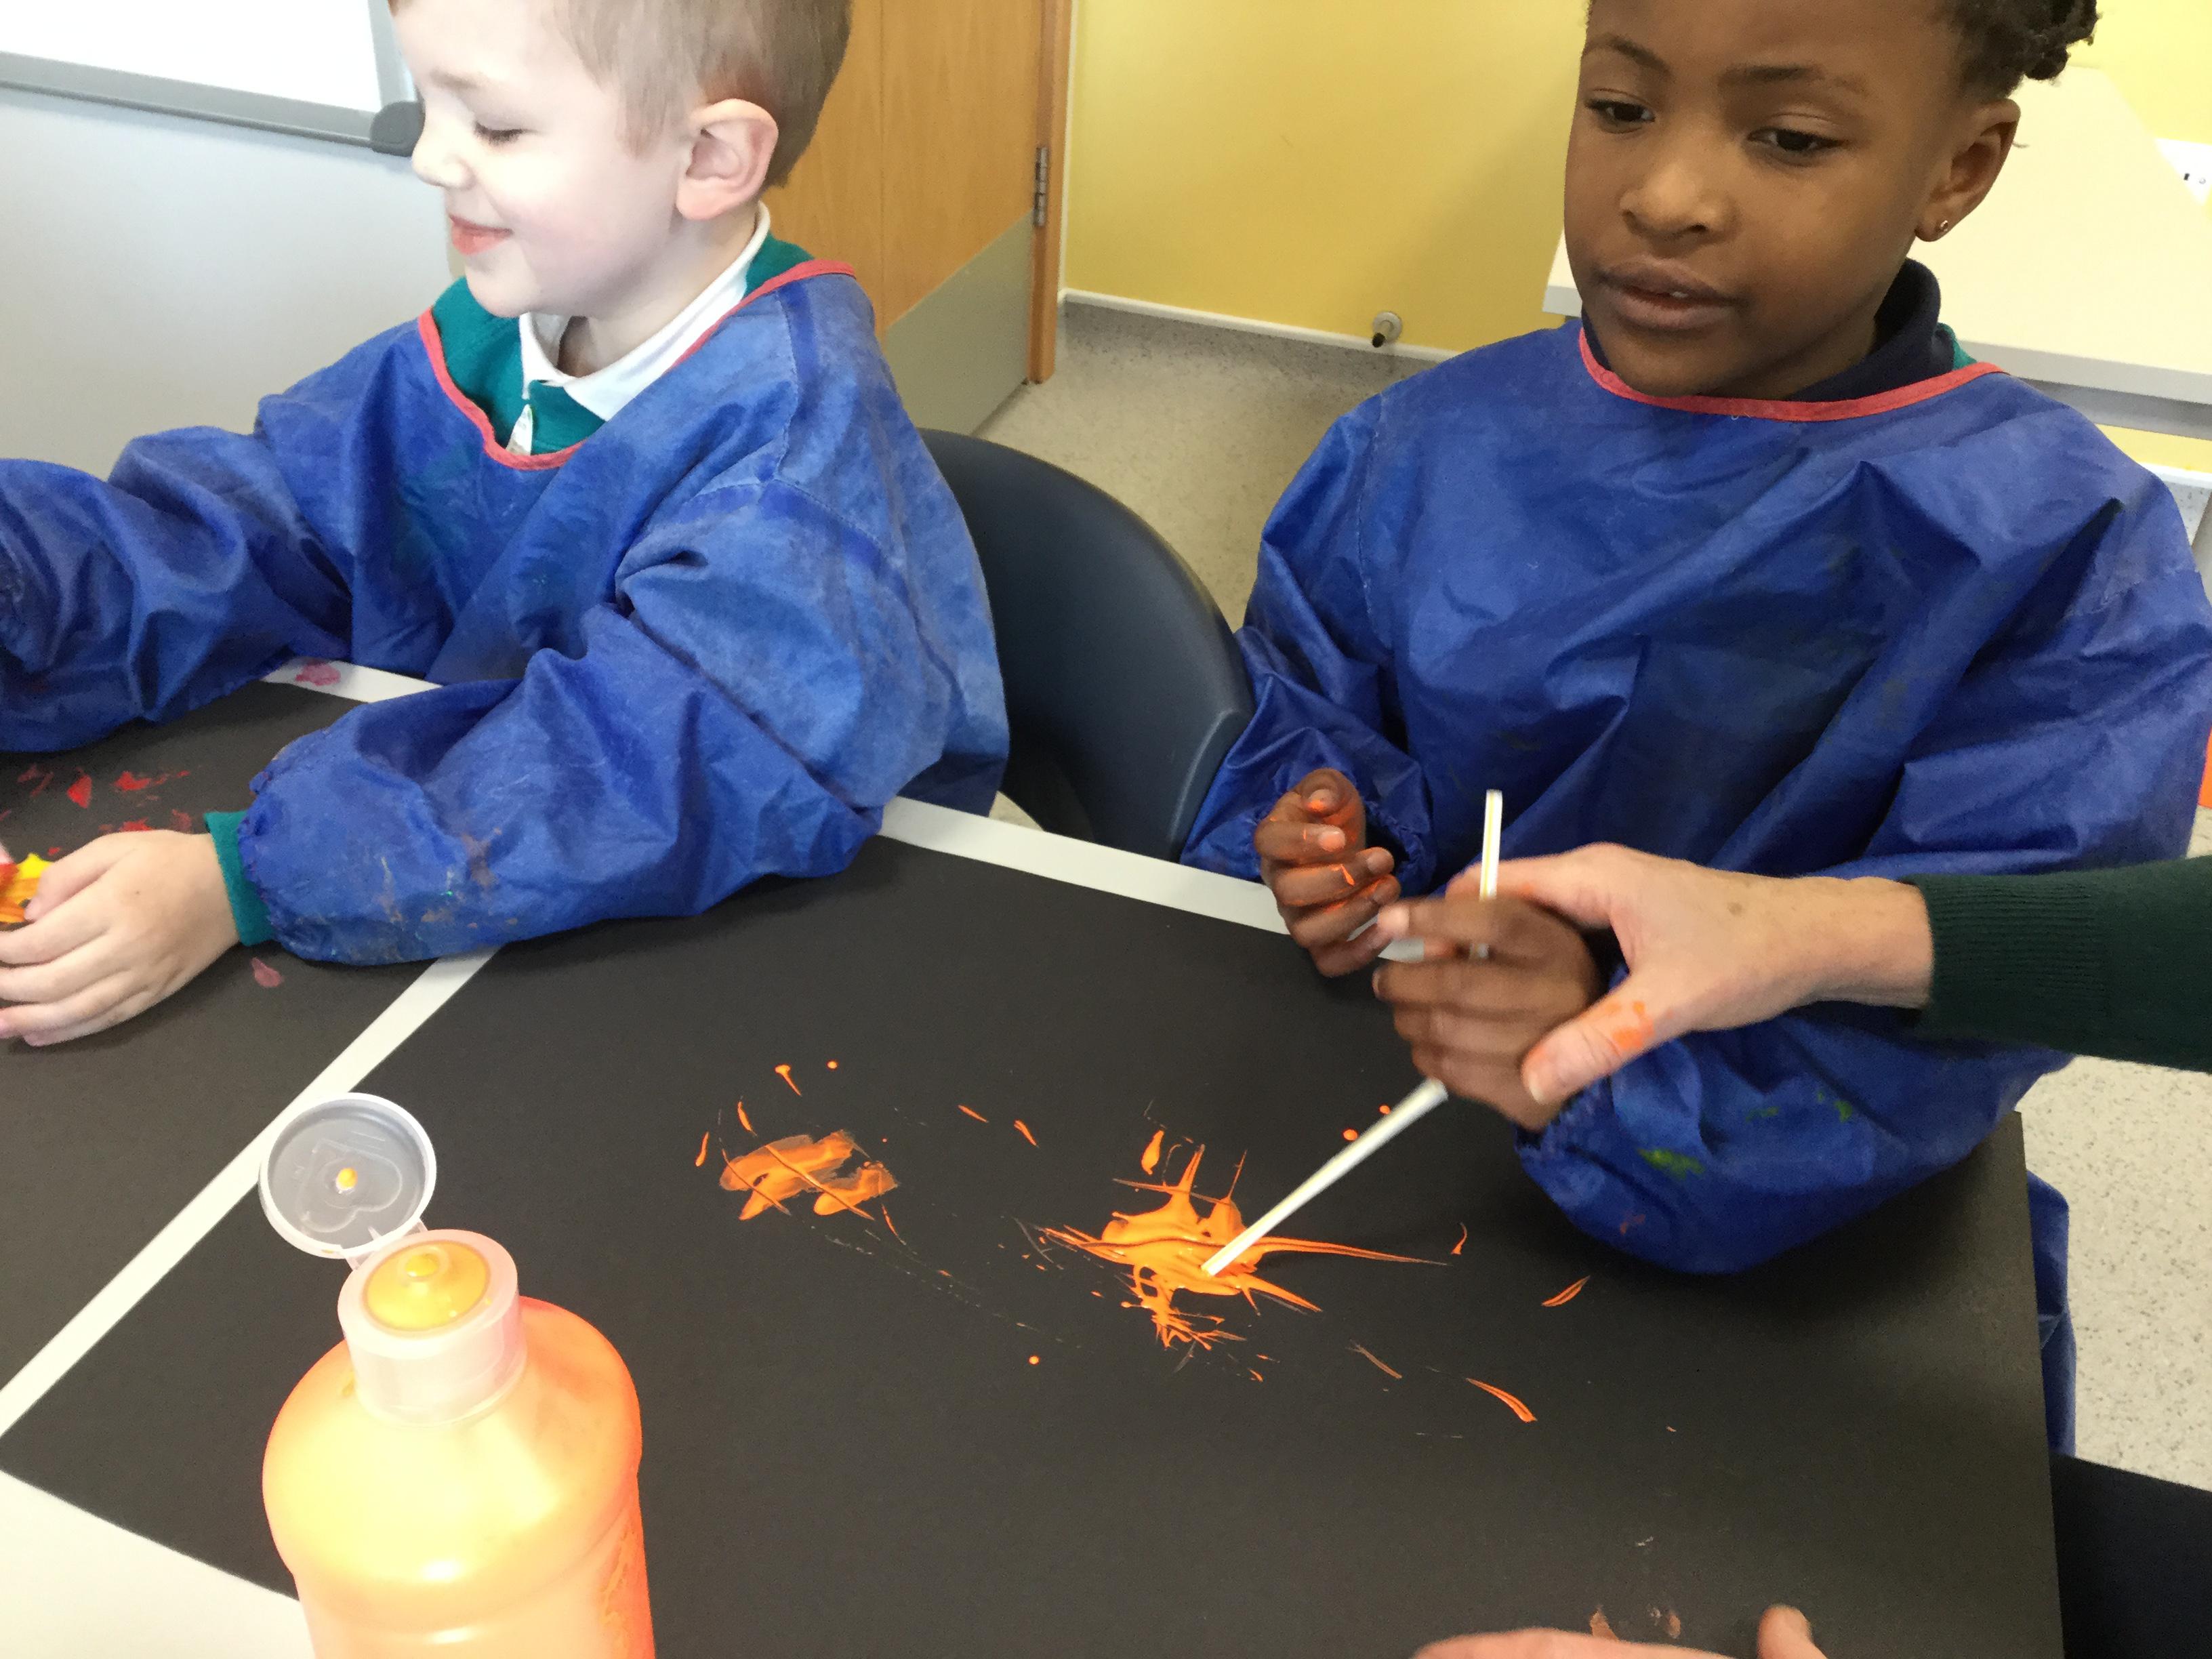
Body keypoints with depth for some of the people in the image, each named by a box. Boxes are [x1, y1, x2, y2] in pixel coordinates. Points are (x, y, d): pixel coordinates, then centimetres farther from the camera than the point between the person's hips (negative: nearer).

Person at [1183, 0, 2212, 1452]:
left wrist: (1626, 1076, -34)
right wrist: (1316, 849, -10)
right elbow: (1305, 722, 13)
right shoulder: (1428, 450, 1)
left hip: (1807, 1245, -1)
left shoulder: (2069, 559, -11)